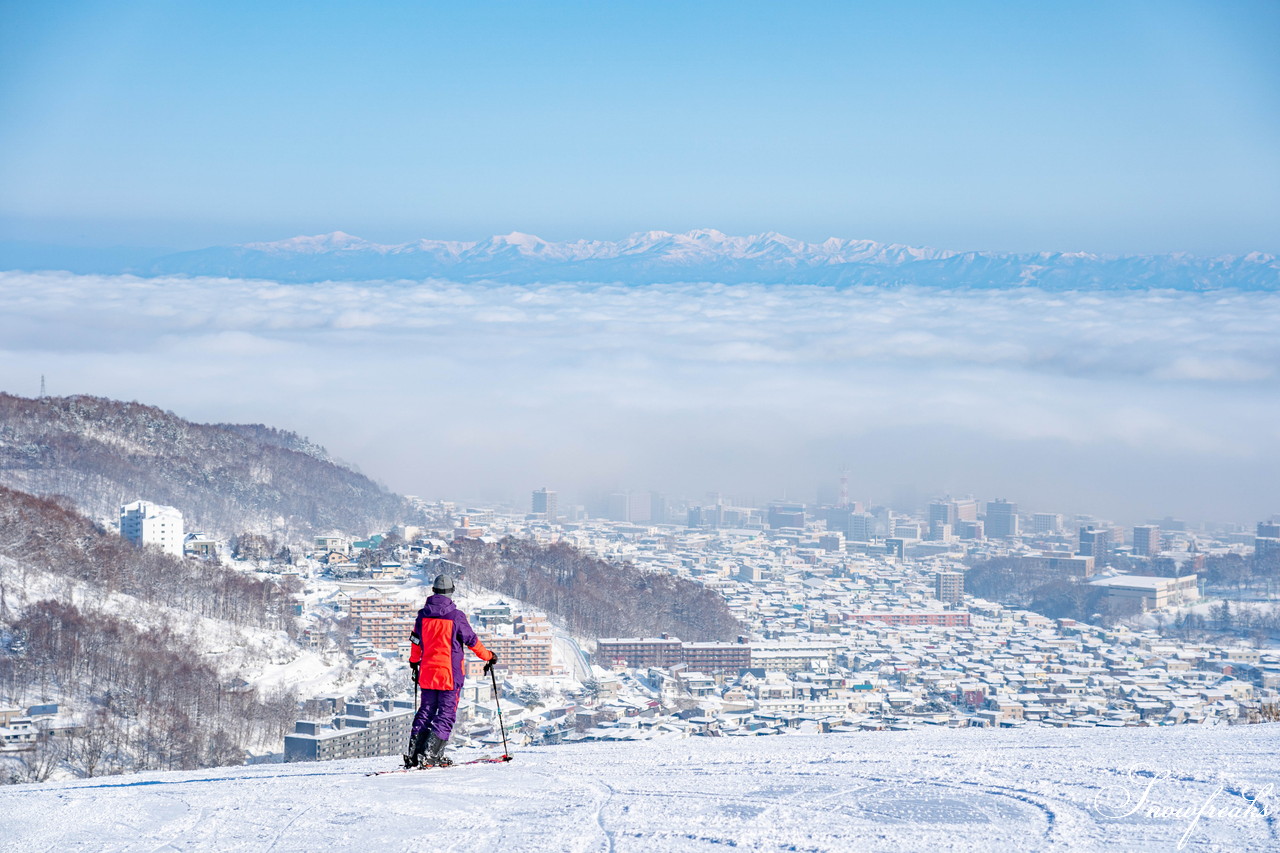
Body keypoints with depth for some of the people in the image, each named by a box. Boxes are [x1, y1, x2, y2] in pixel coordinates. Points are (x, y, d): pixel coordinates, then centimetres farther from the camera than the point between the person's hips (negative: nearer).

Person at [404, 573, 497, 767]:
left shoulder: (423, 614, 3)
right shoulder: (456, 616, -12)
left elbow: (415, 641, 14)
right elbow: (472, 641, -4)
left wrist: (414, 662, 32)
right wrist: (489, 657, 12)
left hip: (427, 673, 5)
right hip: (450, 674, -5)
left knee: (426, 710, 14)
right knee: (446, 714, 1)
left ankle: (414, 754, 8)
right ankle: (429, 755, -8)